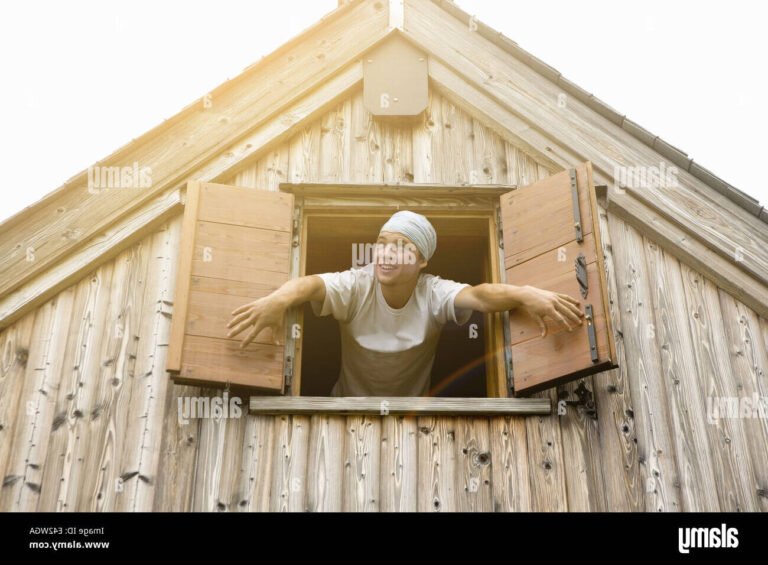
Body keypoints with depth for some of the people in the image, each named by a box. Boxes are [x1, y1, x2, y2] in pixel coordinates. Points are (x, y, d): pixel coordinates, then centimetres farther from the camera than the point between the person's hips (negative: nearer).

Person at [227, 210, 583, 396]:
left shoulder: (434, 294, -18)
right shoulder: (354, 286, -19)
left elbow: (477, 295, -37)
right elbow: (312, 285, -38)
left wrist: (525, 295, -58)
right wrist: (280, 299, -63)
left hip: (412, 398, 0)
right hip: (351, 397, 0)